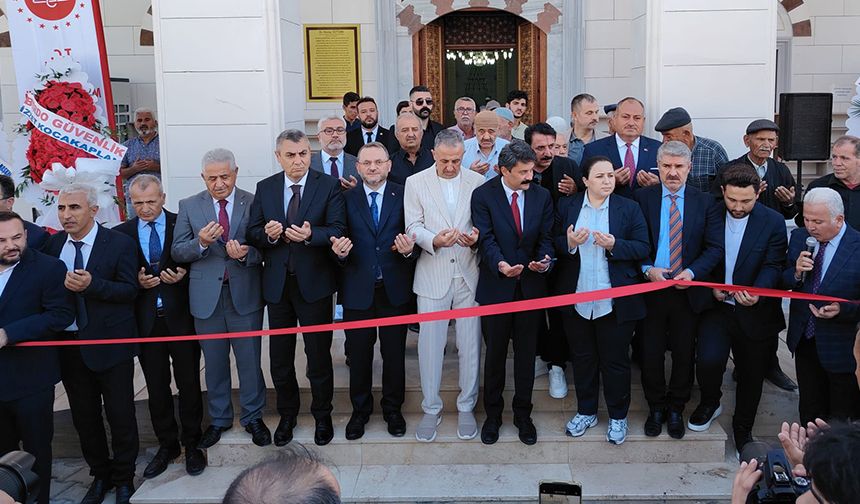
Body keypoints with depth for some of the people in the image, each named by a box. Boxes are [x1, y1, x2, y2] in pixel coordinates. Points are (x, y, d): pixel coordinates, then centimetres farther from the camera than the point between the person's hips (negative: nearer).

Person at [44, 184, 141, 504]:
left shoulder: (119, 243, -8)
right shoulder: (53, 244, 6)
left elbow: (130, 290, -12)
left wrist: (91, 285, -25)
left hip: (110, 343, -4)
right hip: (69, 344, 4)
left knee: (120, 415, 6)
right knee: (84, 416, 15)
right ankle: (99, 475, 33)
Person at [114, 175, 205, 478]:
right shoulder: (122, 234, 4)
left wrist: (182, 275, -17)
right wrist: (137, 282, -13)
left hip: (181, 317, -2)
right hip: (146, 321, 2)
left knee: (189, 383, 7)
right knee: (156, 387, 11)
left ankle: (192, 444, 22)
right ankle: (166, 444, 27)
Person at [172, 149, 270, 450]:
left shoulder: (253, 203, -2)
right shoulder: (189, 206, 3)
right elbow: (177, 252, -2)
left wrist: (245, 254, -24)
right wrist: (201, 242, -20)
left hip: (245, 295, -2)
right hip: (207, 297, 2)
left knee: (250, 360, 8)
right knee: (214, 363, 15)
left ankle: (253, 417, 28)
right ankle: (219, 419, 33)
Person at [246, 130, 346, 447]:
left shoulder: (328, 186, -5)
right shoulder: (265, 188, 5)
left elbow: (338, 230, -12)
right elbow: (253, 231, 4)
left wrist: (310, 235, -29)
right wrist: (267, 233, -18)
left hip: (314, 282, -3)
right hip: (277, 283, 3)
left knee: (319, 353, 8)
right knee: (280, 355, 13)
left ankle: (322, 415, 28)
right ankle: (287, 414, 32)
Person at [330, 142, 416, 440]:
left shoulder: (404, 196, 0)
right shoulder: (346, 198, 1)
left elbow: (414, 235, -2)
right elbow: (339, 238, 1)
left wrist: (409, 250, -24)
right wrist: (340, 252, -22)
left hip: (394, 289, 0)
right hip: (357, 289, 0)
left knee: (394, 353, 12)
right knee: (358, 353, 11)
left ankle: (393, 409, 30)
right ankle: (360, 410, 30)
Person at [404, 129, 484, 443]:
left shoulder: (477, 182, 4)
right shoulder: (415, 182, 3)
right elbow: (413, 226, 0)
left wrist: (477, 236, -15)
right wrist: (434, 240, -19)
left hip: (468, 273, 1)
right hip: (432, 274, 0)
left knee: (470, 343, 6)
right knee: (430, 343, 4)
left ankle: (466, 407, 22)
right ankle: (431, 409, 19)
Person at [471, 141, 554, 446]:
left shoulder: (542, 196, 3)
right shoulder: (483, 196, -7)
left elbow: (545, 237, 3)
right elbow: (486, 238, -14)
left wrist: (545, 259, -18)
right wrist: (500, 264, -33)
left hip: (531, 285, 3)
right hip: (496, 286, -2)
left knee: (526, 353, 12)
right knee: (495, 353, 10)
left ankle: (523, 414, 28)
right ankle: (493, 415, 27)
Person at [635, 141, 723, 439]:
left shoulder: (705, 202, 1)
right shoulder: (642, 198, -1)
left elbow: (715, 247, -2)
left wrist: (692, 272, -16)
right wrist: (648, 269, -16)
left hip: (688, 290, 1)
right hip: (651, 287, 0)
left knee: (684, 354, 12)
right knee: (651, 353, 8)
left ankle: (676, 409, 30)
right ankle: (656, 408, 27)